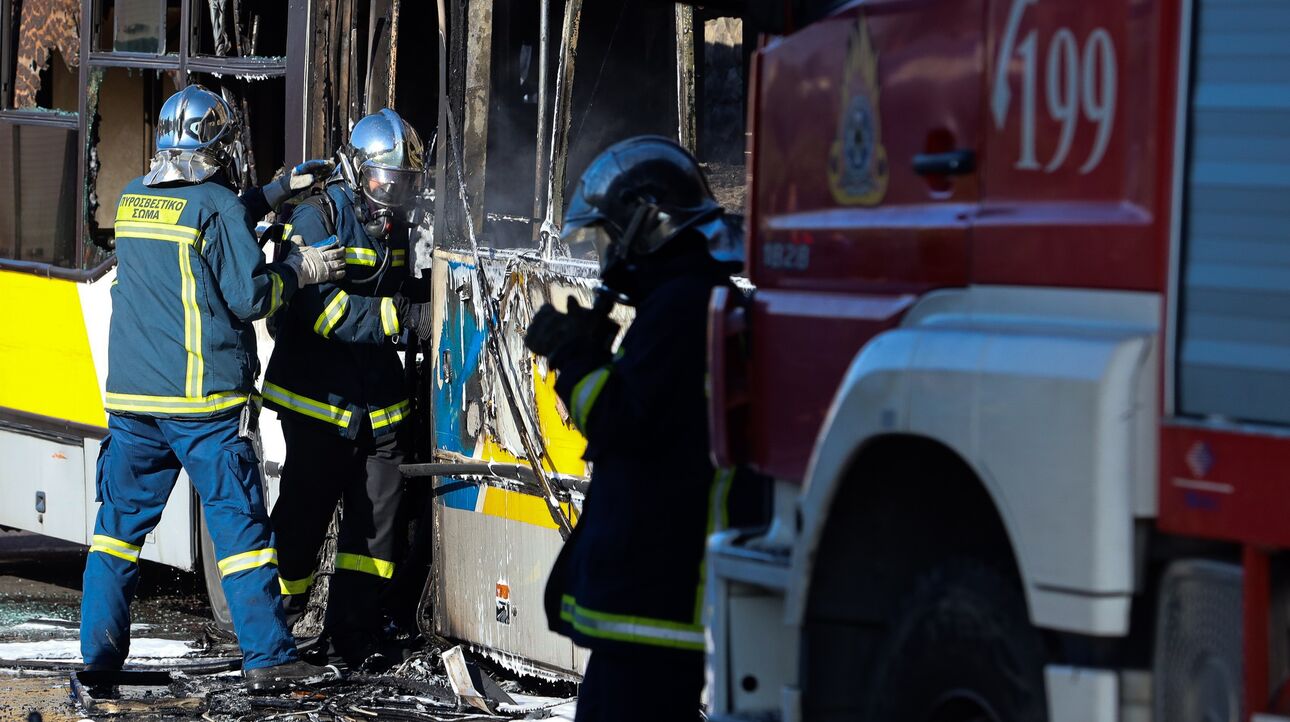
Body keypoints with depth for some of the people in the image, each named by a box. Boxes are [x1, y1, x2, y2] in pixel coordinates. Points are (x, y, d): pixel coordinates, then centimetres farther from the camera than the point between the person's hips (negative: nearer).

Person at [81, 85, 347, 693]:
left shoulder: (132, 200, 11)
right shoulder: (216, 205, -9)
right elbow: (248, 296, -11)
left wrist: (277, 190, 28)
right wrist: (298, 271, 6)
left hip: (131, 395, 6)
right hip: (204, 399, -5)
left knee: (120, 520, 11)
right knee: (239, 523, -1)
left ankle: (99, 650, 9)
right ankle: (267, 659, -2)